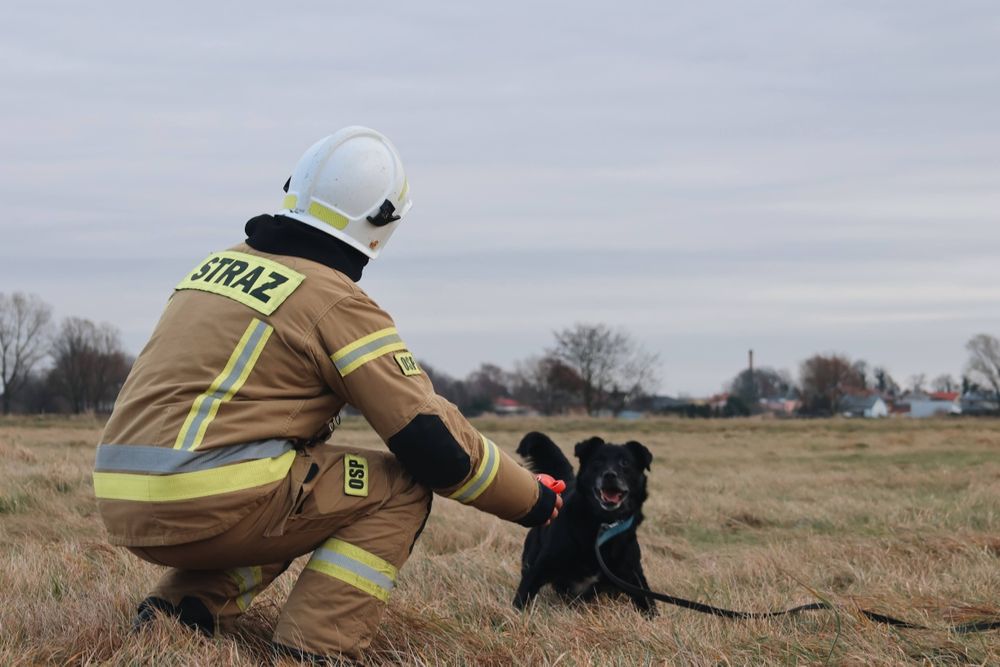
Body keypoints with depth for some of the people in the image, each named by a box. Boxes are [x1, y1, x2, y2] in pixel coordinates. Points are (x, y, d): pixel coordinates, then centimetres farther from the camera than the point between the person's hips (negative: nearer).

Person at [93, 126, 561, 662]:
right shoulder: (338, 303, -5)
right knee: (402, 488, 6)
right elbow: (435, 442, -6)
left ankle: (183, 606, 12)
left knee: (298, 497, 32)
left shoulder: (219, 265, 17)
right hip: (213, 507, -8)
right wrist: (532, 500, 9)